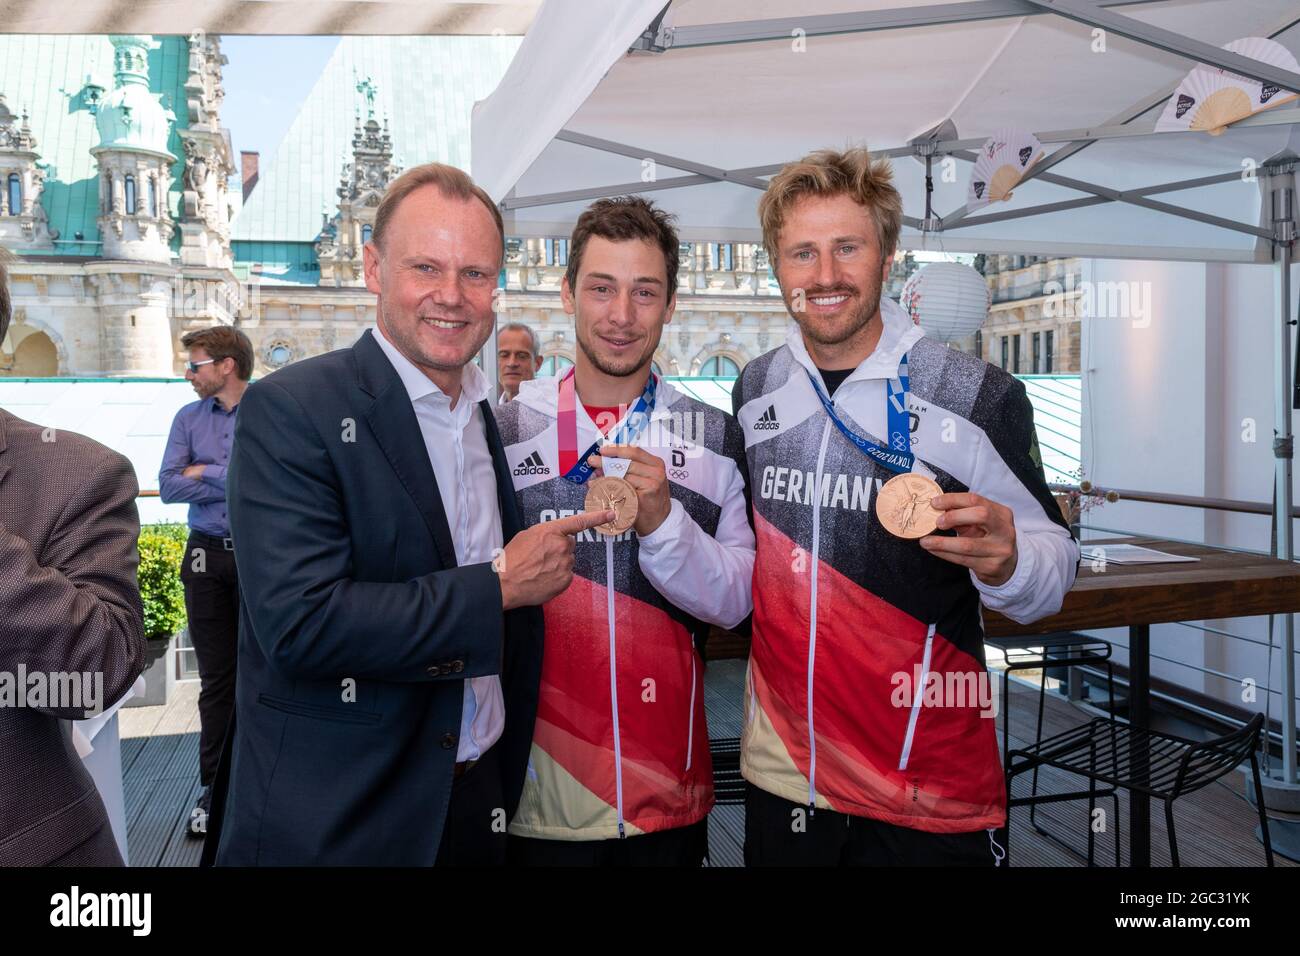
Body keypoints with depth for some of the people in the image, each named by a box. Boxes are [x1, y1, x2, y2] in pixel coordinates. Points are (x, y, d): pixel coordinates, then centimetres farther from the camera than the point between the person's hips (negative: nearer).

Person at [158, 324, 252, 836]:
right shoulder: (188, 418, 7)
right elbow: (168, 486, -3)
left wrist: (206, 473, -8)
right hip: (207, 557, 4)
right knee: (215, 676, 9)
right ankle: (215, 786, 19)